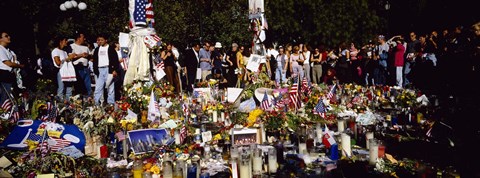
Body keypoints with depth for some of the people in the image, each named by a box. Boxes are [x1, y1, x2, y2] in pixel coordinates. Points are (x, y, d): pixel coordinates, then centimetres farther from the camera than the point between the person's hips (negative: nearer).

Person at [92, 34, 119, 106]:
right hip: (99, 70, 4)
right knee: (98, 88, 4)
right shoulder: (97, 50, 17)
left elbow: (116, 60, -3)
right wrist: (95, 70, 7)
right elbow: (95, 61, 17)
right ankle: (96, 103, 7)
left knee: (110, 88, -1)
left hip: (109, 70, -4)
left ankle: (111, 104, 4)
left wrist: (115, 70, -11)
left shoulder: (111, 48, 2)